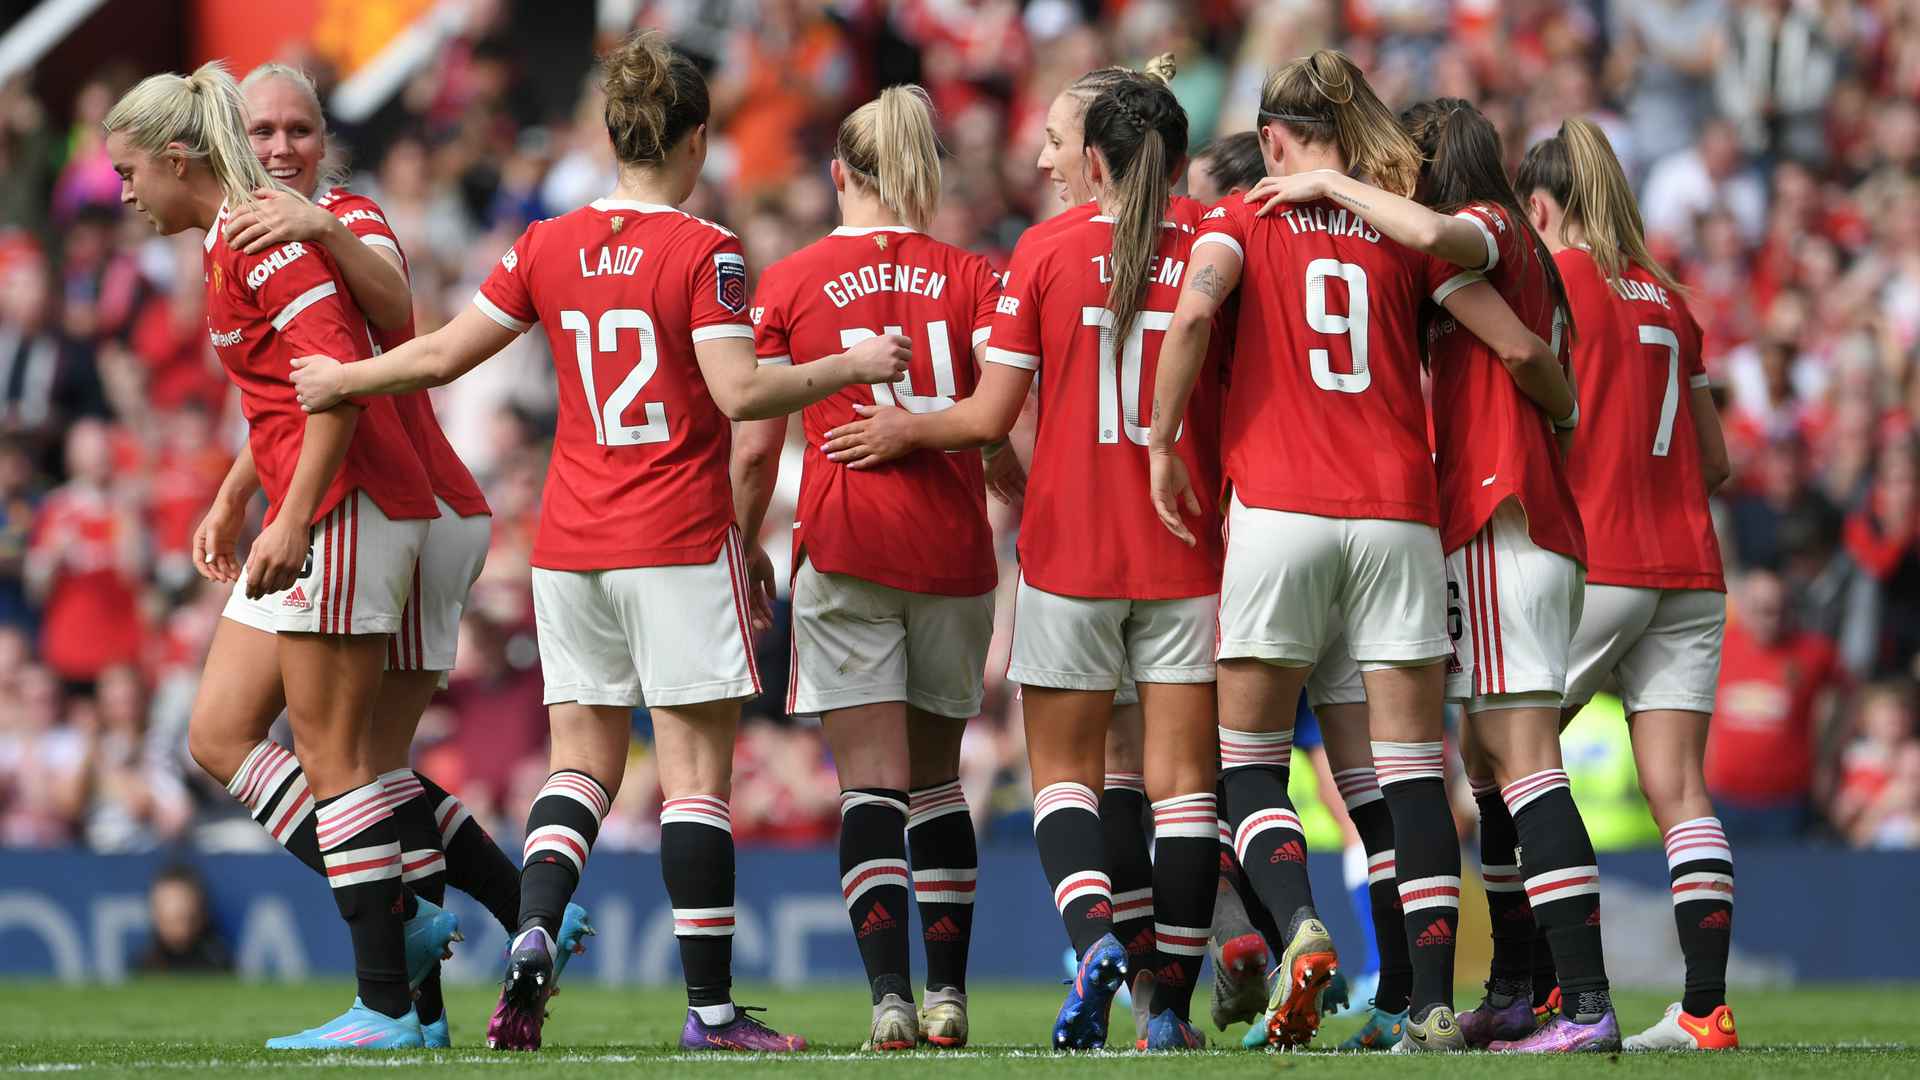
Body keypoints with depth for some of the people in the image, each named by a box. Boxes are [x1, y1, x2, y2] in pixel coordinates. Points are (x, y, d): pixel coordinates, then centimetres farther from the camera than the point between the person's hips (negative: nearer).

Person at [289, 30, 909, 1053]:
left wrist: (341, 380, 23)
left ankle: (532, 935, -12)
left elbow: (444, 354, 7)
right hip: (680, 542, -4)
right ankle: (710, 1006, -1)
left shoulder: (547, 246, 4)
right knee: (694, 768, -1)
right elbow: (738, 391, -17)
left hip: (571, 543, 4)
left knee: (582, 759, 11)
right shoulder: (703, 251, -9)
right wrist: (850, 366, -6)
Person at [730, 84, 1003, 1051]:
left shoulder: (788, 283, 2)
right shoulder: (970, 280, 4)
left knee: (871, 781, -4)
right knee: (936, 775, 16)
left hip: (843, 539, -2)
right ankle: (947, 995, 14)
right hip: (951, 543, 2)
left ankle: (889, 997, -18)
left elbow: (754, 447, 1)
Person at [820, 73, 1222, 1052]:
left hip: (1070, 552, -1)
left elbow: (991, 416, -5)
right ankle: (1169, 1004, 2)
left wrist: (904, 431, 13)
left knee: (1063, 770, 8)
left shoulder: (1046, 256, -5)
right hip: (1185, 558, 1)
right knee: (1182, 780, 5)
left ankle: (1093, 934, -18)